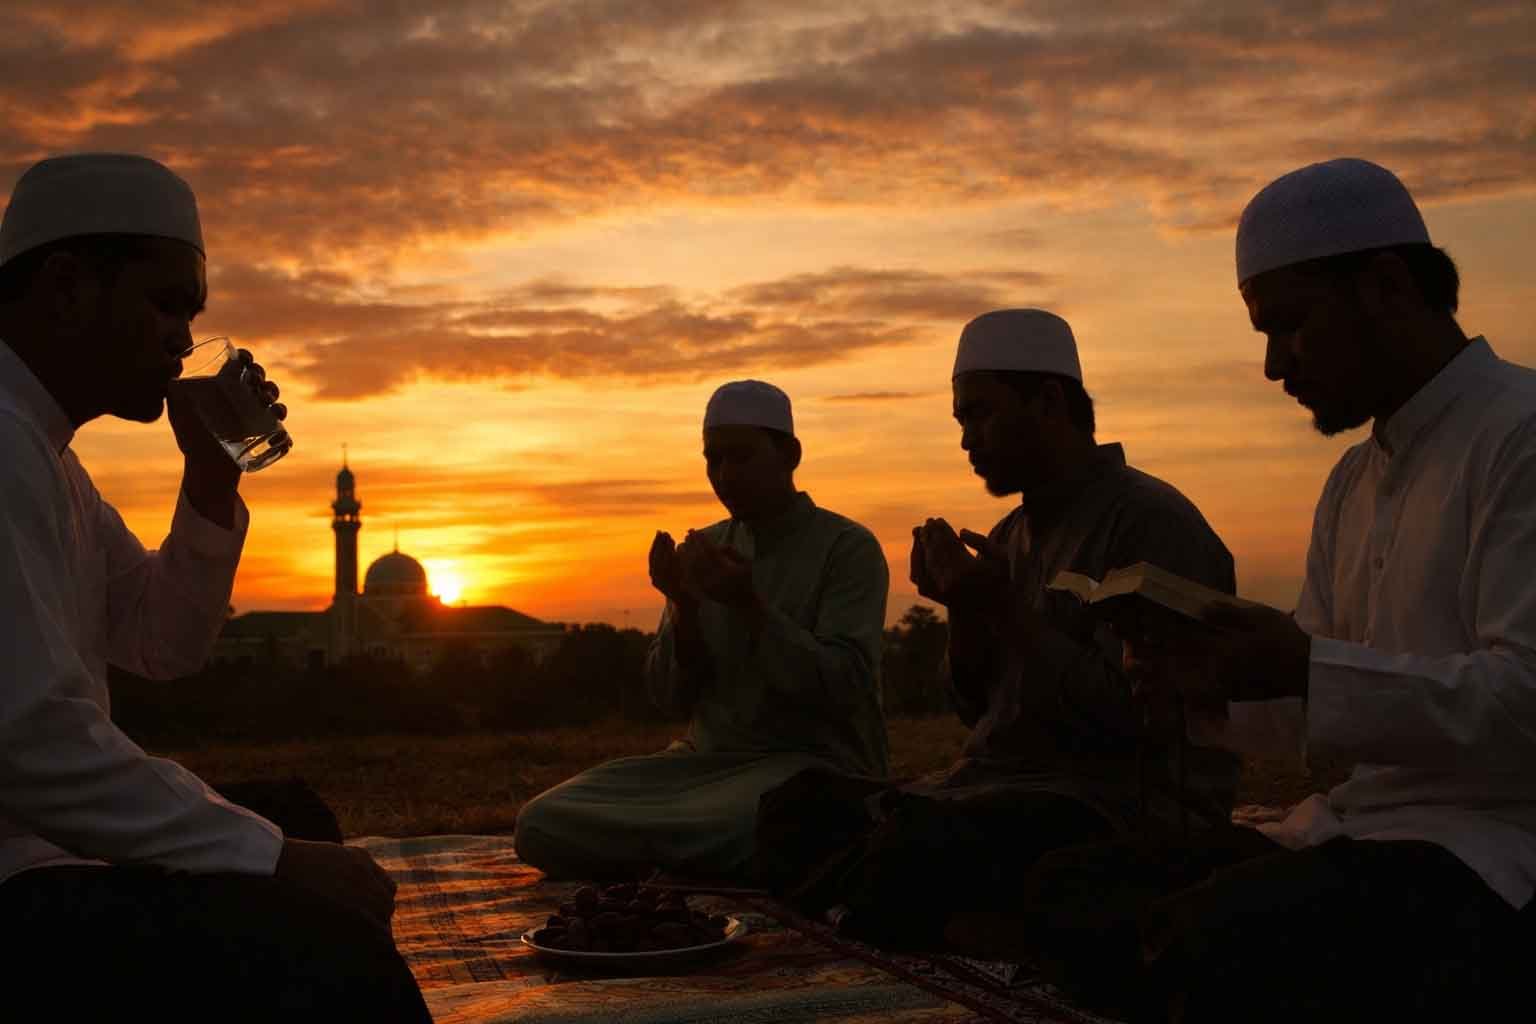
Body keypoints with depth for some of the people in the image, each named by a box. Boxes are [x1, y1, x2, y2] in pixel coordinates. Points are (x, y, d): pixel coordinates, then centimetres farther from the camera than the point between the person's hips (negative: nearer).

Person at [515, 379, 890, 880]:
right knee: (541, 822, -15)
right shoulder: (703, 548, 11)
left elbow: (843, 690, -16)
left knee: (727, 827, -40)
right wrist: (683, 607, -11)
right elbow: (671, 695, 7)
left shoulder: (848, 548, -5)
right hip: (708, 757, 5)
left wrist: (749, 604, -23)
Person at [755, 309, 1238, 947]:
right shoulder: (1013, 535, 18)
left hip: (1123, 806, -8)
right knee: (798, 811, -9)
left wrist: (1005, 612, -13)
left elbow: (1133, 714, -17)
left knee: (919, 848, -34)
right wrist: (962, 607, 2)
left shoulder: (1152, 523, -8)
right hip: (1000, 786, 8)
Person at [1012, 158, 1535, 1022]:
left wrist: (1305, 668, -23)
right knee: (1069, 887, -7)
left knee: (1207, 948, -32)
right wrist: (1218, 685, 1)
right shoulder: (1353, 482, 19)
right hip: (1350, 829, 8)